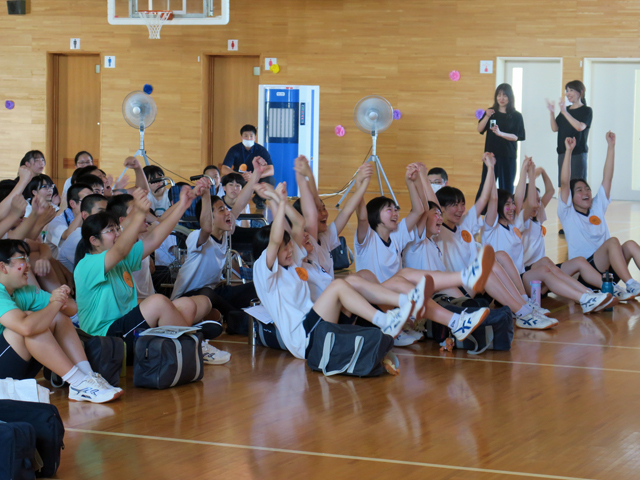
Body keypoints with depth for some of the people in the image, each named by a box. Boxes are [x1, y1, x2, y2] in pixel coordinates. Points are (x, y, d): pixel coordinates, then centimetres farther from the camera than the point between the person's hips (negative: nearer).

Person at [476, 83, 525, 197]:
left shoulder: (516, 116, 0)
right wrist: (487, 117, -14)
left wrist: (500, 133, -20)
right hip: (491, 154, 2)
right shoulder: (491, 112, 7)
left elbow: (517, 137, -6)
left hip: (508, 157, -2)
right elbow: (480, 130, 2)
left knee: (506, 188, 1)